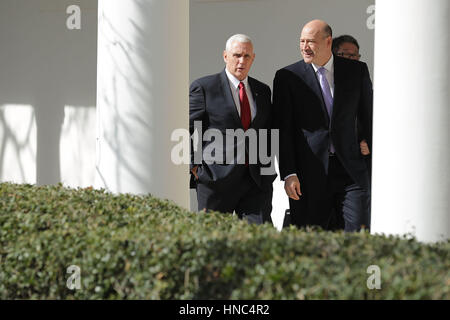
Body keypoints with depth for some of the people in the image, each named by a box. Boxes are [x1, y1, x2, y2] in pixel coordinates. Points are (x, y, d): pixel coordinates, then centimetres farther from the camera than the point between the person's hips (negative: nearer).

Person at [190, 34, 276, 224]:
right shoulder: (203, 88, 1)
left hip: (256, 179, 4)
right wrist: (194, 166, -8)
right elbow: (186, 130, 0)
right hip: (217, 180, -3)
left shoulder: (262, 91, 17)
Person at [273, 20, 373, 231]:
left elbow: (368, 117, 13)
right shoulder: (287, 77, 2)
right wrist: (288, 174, -9)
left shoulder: (357, 71, 6)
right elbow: (283, 130, -1)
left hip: (351, 170, 1)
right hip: (310, 173, -1)